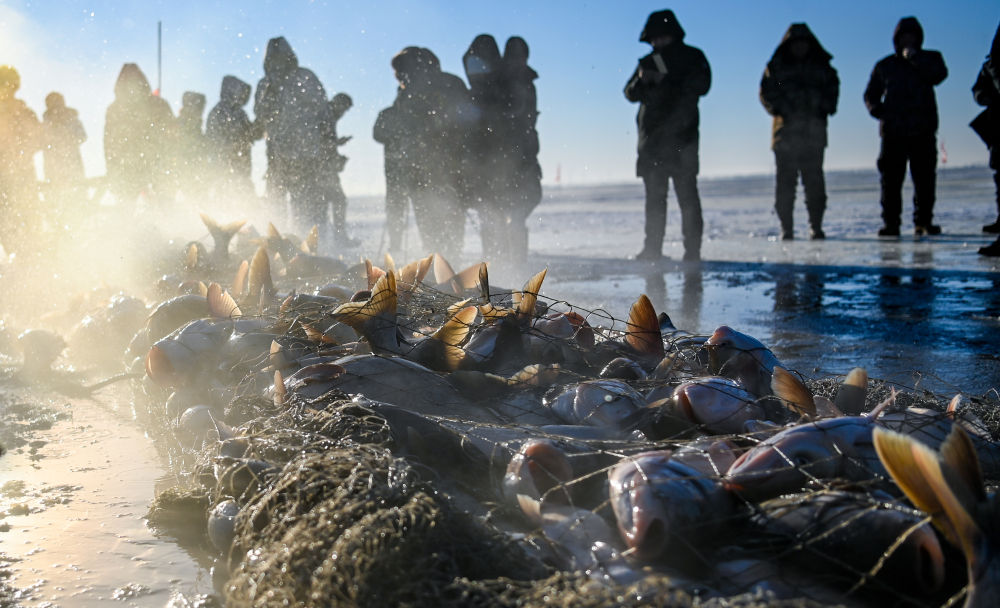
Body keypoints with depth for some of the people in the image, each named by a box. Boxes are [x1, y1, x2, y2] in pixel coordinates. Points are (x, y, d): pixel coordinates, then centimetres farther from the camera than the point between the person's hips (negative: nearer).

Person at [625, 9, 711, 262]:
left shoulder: (692, 57, 6)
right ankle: (653, 248, 6)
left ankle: (692, 249, -8)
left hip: (682, 136, -5)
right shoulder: (648, 62, 19)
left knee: (687, 193, -8)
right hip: (652, 137, 5)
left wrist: (665, 80, -16)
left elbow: (700, 85, -9)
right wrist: (641, 81, -10)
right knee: (654, 196, 4)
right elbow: (631, 93, 12)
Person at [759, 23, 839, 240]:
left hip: (814, 132, 1)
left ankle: (816, 226, 2)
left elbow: (832, 90, 12)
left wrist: (823, 108, -7)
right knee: (784, 181, -2)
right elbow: (766, 92, 1)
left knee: (814, 181, -3)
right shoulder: (776, 66, 9)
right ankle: (786, 228, 3)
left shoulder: (821, 67, 15)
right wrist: (781, 109, -14)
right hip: (785, 130, -1)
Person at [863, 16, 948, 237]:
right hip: (892, 130, 1)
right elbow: (870, 94, 20)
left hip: (923, 130, 0)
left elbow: (939, 75, -9)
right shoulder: (884, 66, 16)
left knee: (925, 178, -1)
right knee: (890, 178, -5)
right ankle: (890, 223, -2)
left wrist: (914, 57, -11)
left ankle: (923, 222, 7)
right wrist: (876, 109, -1)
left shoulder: (930, 59, 12)